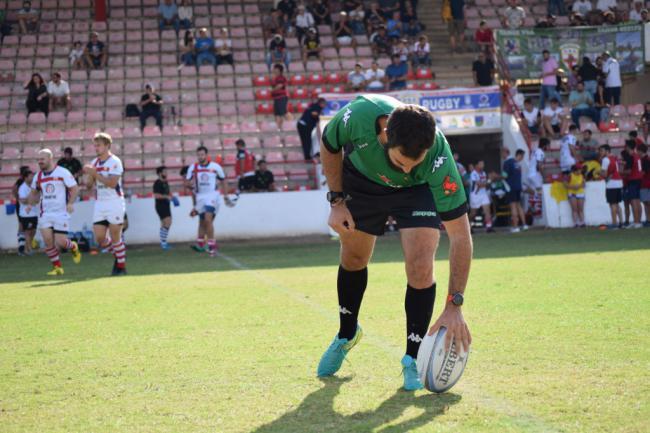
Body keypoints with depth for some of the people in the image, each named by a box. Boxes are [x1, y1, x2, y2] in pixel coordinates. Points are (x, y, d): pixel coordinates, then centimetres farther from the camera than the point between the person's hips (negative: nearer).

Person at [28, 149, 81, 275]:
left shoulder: (62, 172, -8)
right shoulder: (38, 176, 9)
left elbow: (75, 189, -7)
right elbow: (34, 192, 23)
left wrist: (70, 203, -22)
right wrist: (30, 204, 6)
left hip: (61, 213, -5)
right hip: (45, 214, 5)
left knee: (60, 242, -7)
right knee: (48, 240, -7)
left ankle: (73, 247, 28)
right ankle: (57, 267, 7)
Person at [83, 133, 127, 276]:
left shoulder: (115, 162, -7)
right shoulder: (94, 163, 12)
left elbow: (112, 183, -18)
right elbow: (88, 186, 10)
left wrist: (95, 174, -20)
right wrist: (89, 175, -9)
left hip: (114, 204, -6)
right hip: (99, 204, 6)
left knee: (115, 237, -3)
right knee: (99, 238, -1)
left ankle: (121, 266, 9)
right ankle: (118, 255, 24)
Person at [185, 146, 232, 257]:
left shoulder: (215, 167, -5)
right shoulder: (193, 168, 2)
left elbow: (223, 181, 6)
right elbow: (187, 182, 8)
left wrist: (226, 197, 7)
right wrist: (191, 182, -16)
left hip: (212, 196, -4)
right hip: (200, 197, 4)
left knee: (208, 219, -19)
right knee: (202, 221, 12)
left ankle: (212, 246, -15)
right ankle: (200, 244, 28)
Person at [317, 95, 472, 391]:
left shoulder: (438, 158, -42)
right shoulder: (358, 115, -40)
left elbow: (460, 235, -35)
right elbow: (329, 147, -12)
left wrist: (454, 306, -37)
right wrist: (337, 200, -11)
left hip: (417, 190, -2)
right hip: (362, 179, 2)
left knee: (420, 266, -19)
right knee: (353, 259, 13)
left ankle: (413, 359, -1)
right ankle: (346, 335, 42)